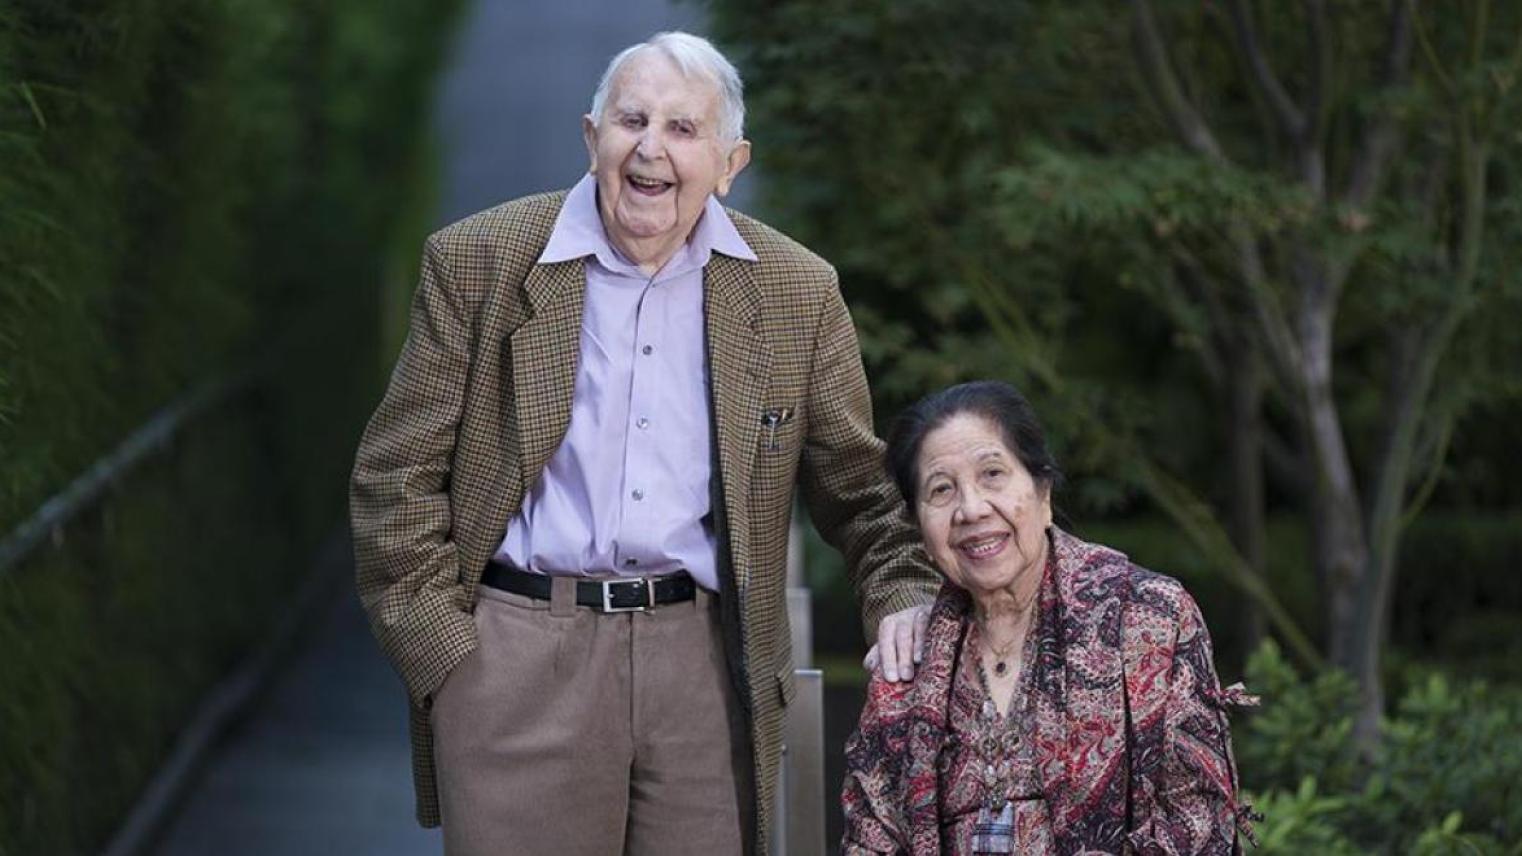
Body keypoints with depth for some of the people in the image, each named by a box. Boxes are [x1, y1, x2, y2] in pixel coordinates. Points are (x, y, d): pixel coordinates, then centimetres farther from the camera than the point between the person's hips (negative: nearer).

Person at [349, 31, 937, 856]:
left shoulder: (797, 291, 6)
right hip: (515, 656, -1)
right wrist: (444, 650, -4)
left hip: (705, 661, 2)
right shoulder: (477, 262, 1)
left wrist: (901, 594, -6)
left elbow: (856, 485, 12)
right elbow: (396, 479, 2)